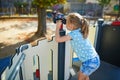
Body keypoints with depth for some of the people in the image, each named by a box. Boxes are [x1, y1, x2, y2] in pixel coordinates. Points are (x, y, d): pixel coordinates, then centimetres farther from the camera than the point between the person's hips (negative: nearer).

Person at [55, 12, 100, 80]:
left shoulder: (73, 34, -20)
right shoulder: (79, 31, 3)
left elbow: (58, 39, -18)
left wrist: (58, 27, -5)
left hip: (90, 62, -8)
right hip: (94, 59, 8)